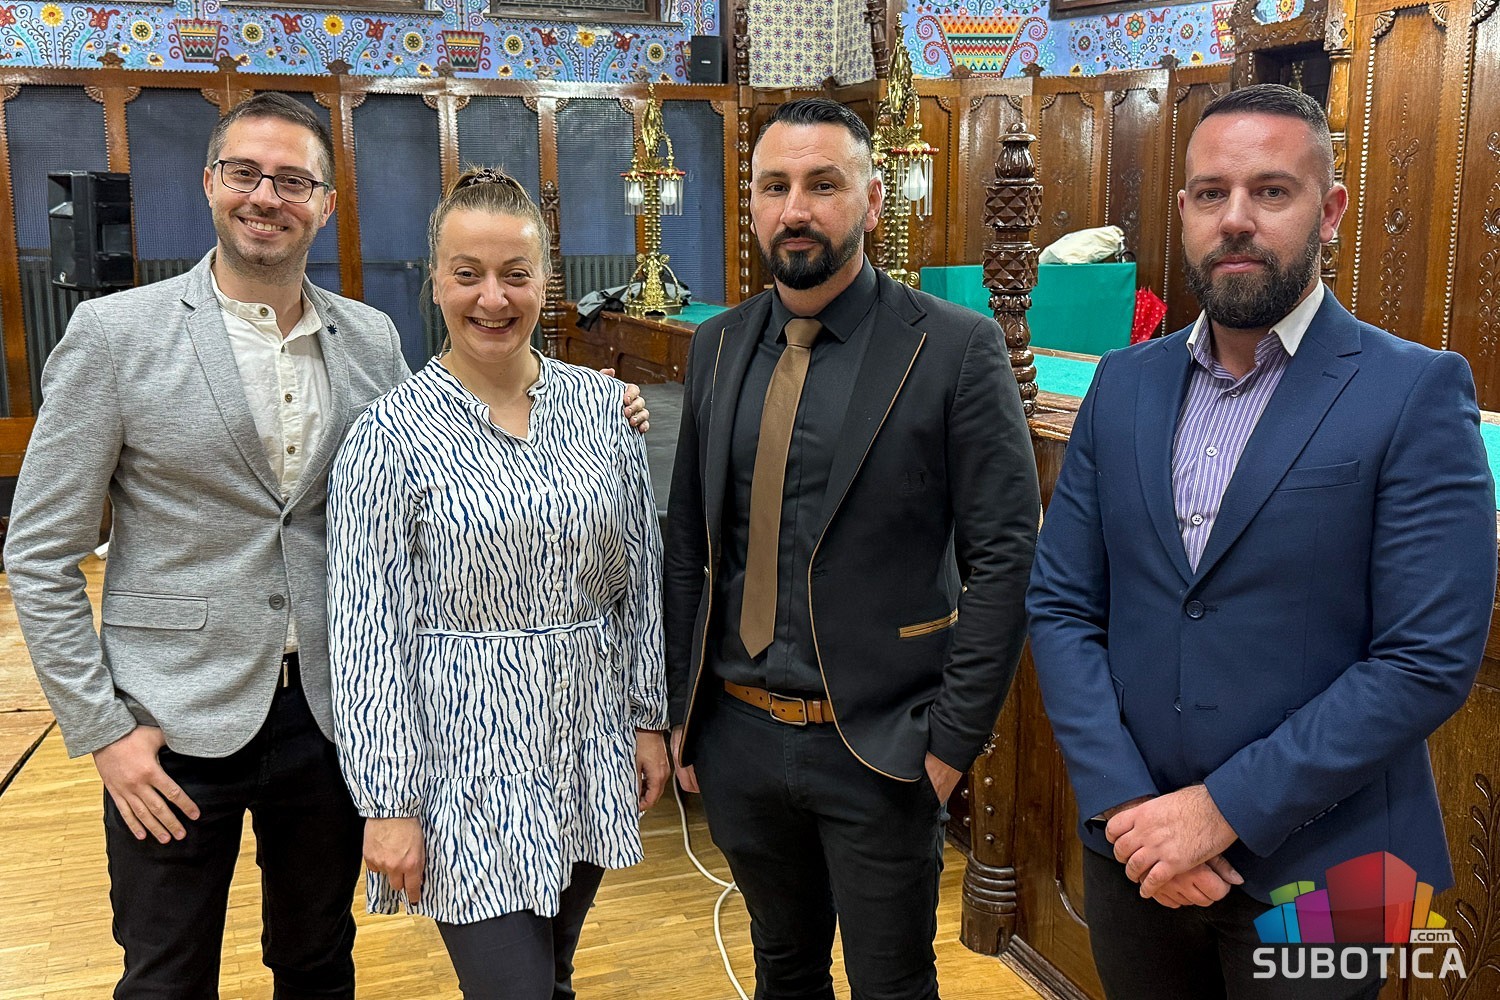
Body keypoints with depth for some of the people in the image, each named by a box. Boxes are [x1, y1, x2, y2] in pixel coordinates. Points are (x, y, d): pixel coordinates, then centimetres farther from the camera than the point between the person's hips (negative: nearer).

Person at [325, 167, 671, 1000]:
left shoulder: (603, 407, 1)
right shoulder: (392, 433, -10)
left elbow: (641, 579, 7)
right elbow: (368, 633, -10)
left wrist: (649, 717, 7)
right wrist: (388, 803, -11)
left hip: (588, 750, 4)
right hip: (468, 767, -4)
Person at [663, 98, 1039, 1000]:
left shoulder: (957, 349, -11)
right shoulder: (718, 347, 4)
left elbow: (1004, 555, -11)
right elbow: (688, 543, 8)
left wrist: (953, 740, -13)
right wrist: (681, 709, 7)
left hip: (878, 749, -4)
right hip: (735, 739, 4)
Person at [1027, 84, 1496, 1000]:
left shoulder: (1418, 394, -10)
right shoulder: (1123, 385, 3)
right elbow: (1061, 606, 1)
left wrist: (1224, 809, -16)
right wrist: (1126, 804, -10)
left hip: (1313, 872, -4)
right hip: (1134, 855, 4)